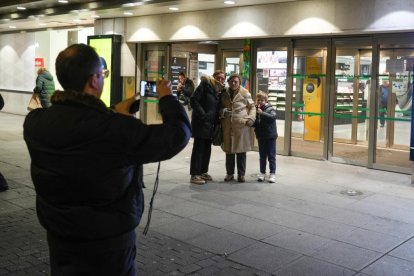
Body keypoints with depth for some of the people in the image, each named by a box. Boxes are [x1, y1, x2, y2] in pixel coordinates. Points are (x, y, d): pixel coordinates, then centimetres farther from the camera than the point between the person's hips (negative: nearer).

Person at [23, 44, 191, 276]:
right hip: (109, 241, -5)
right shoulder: (117, 129, -30)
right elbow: (178, 134, -19)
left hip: (58, 236, 5)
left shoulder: (35, 122, -12)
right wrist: (167, 98, -3)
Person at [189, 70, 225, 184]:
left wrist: (217, 121, 3)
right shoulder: (205, 85, -8)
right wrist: (203, 114, -19)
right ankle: (194, 175, -2)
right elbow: (194, 100, -15)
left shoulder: (219, 91, 13)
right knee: (198, 148, -5)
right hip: (201, 122, -7)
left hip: (211, 124, 7)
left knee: (207, 148, 13)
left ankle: (203, 172, 24)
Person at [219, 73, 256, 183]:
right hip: (228, 126, 3)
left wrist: (251, 118, -9)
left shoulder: (245, 93, -1)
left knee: (241, 151, 3)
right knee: (229, 151, 8)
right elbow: (220, 107, 20)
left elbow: (252, 107, 6)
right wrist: (222, 112, -2)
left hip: (241, 125, -3)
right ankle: (230, 173, 21)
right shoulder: (224, 93, 9)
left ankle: (241, 174, 14)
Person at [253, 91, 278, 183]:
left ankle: (272, 173, 10)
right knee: (262, 156, 13)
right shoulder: (255, 110, 0)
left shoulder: (270, 109, -9)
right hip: (261, 136, 4)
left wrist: (262, 113, -32)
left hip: (270, 136, -3)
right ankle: (262, 172, 23)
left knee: (271, 156, 3)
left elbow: (273, 117, -28)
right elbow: (254, 123, 3)